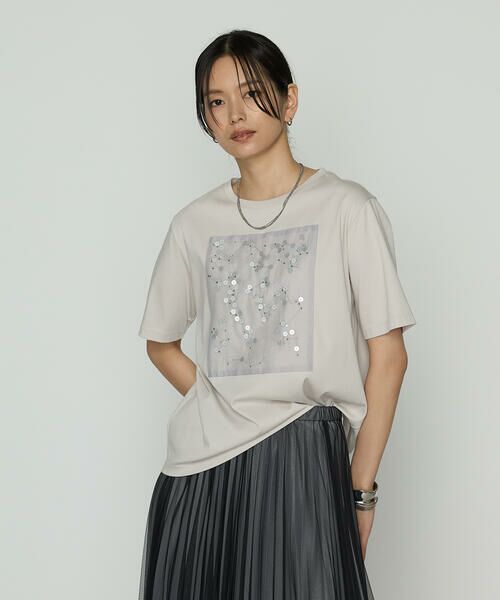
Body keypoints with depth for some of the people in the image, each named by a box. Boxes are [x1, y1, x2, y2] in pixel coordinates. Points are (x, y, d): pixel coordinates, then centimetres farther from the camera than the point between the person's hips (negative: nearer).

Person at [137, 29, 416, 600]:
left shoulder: (346, 208, -1)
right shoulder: (194, 222, 10)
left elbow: (387, 357, -2)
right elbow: (161, 343, 21)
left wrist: (360, 491, -5)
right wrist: (225, 410, 5)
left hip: (303, 465, -3)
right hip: (200, 471, 4)